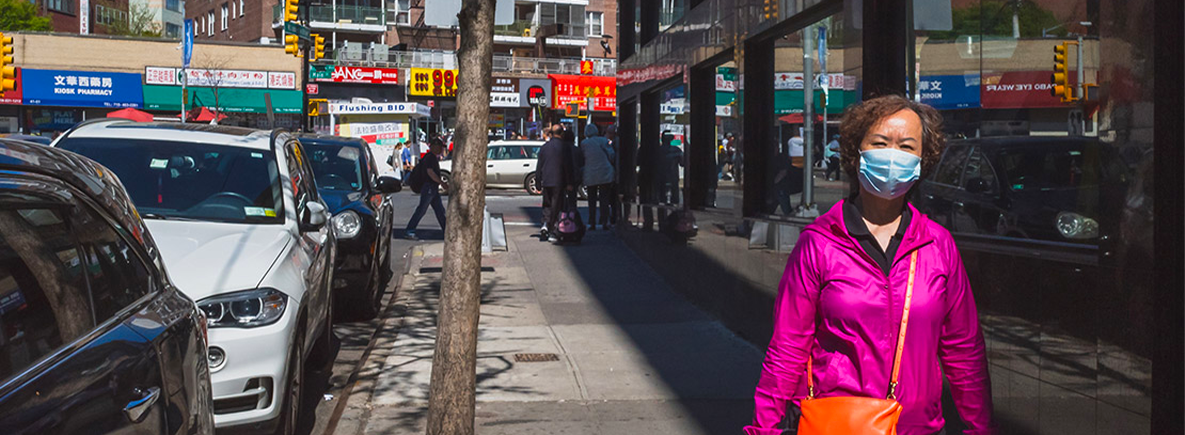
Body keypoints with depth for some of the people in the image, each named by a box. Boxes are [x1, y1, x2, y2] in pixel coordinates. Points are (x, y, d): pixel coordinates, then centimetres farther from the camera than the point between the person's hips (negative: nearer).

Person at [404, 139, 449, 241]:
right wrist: (442, 182, -24)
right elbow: (430, 172, -24)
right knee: (421, 210, -9)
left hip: (433, 188, 10)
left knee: (440, 210, 10)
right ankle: (409, 231, -6)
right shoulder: (429, 157, -14)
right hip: (428, 187, -10)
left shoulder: (434, 157, 17)